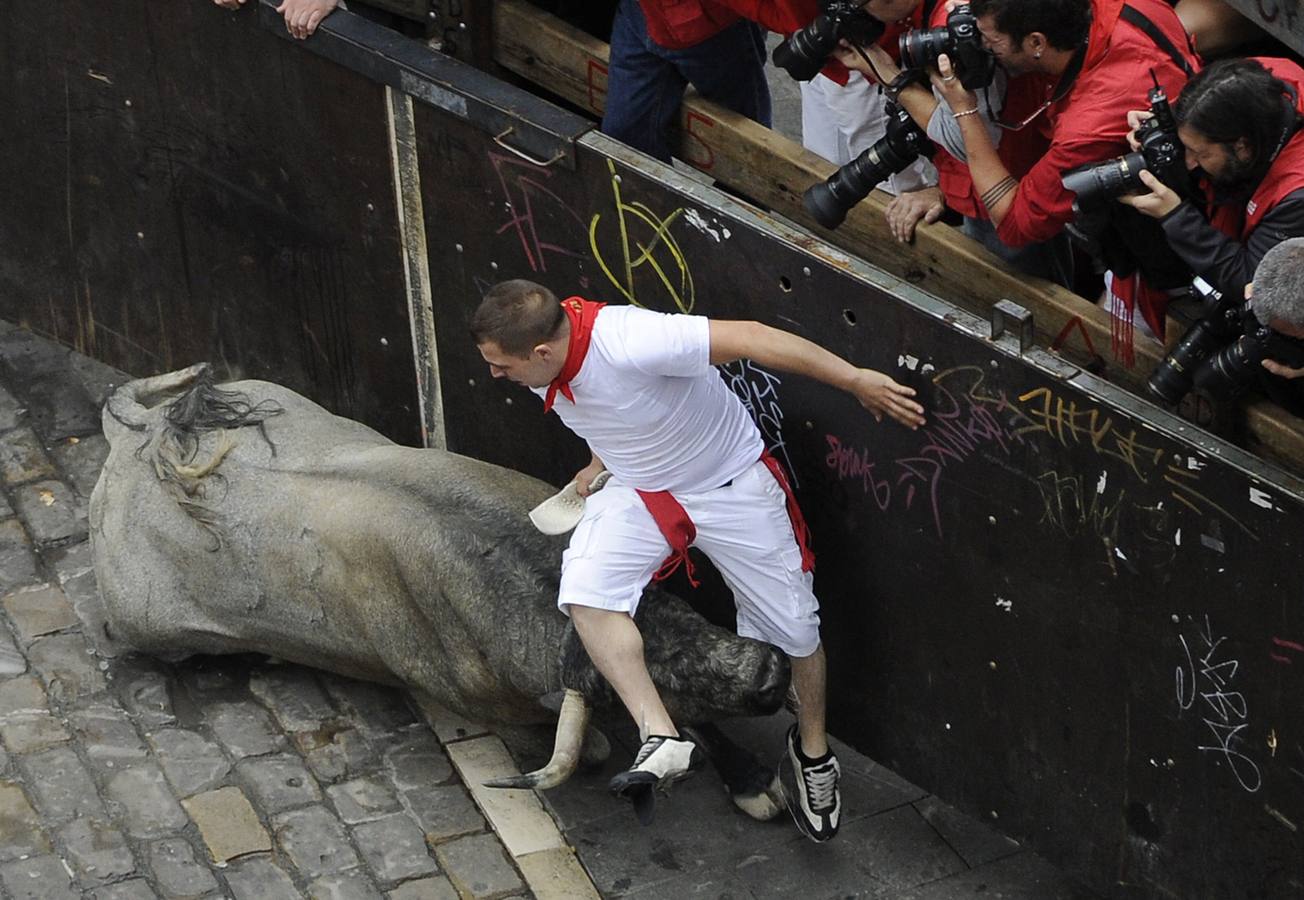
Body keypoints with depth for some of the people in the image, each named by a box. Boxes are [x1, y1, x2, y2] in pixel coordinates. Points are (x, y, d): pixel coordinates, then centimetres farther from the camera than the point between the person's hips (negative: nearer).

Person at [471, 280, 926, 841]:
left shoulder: (630, 343, -38)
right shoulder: (543, 364, -13)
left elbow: (750, 338, -35)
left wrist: (857, 380, -33)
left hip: (731, 485, -5)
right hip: (636, 493, 5)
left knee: (795, 632, 3)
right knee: (585, 594, -24)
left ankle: (812, 751, 32)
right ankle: (661, 741, -21)